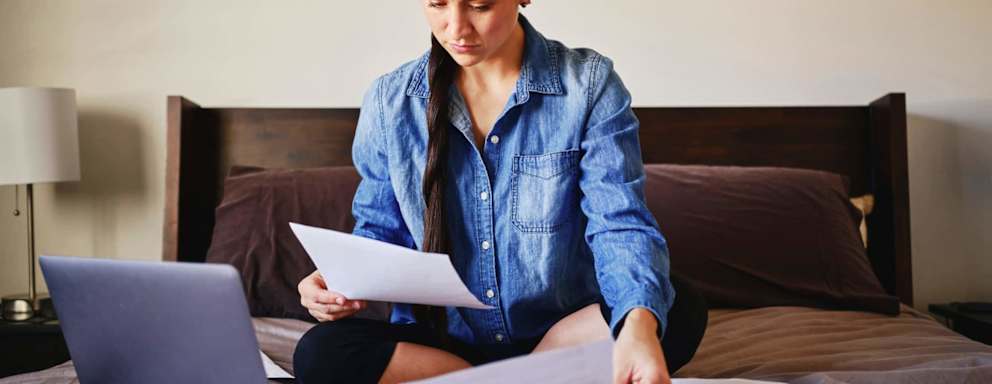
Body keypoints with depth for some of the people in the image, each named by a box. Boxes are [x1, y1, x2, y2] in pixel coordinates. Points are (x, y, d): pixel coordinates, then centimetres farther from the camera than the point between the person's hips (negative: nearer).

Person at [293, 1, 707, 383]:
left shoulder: (589, 84, -7)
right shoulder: (390, 101, 0)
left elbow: (619, 225, -16)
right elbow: (379, 230, 11)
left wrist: (640, 323, -37)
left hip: (566, 338, -2)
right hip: (440, 341, 2)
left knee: (681, 310, -28)